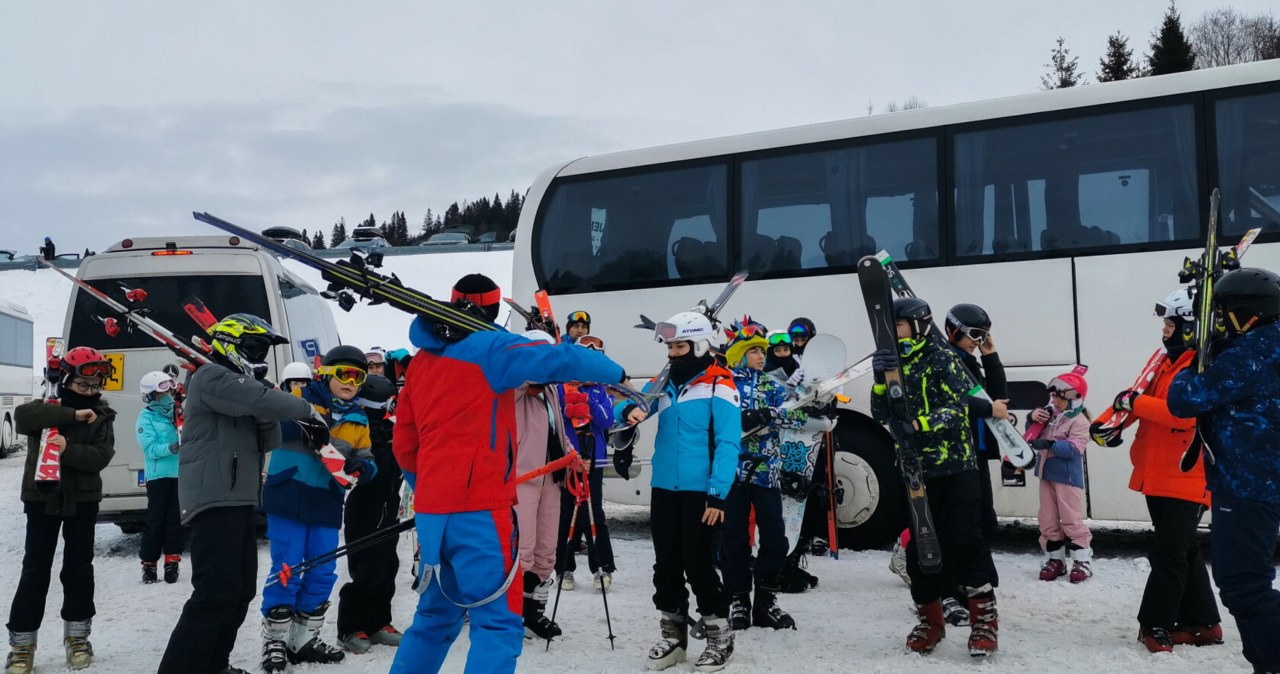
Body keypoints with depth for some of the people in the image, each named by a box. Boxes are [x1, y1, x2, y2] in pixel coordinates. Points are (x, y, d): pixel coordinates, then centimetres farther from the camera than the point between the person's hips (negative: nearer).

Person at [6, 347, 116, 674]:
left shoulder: (102, 416, 1)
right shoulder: (46, 407, -1)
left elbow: (101, 456, -11)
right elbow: (21, 417, -24)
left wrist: (68, 449, -27)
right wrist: (72, 415, -26)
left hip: (82, 500, 1)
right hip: (42, 498, -1)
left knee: (79, 568, 8)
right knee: (35, 570, 0)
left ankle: (77, 637, 21)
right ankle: (22, 644, 6)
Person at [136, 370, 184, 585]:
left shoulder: (177, 412, 9)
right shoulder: (146, 417, -4)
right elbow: (150, 448, -13)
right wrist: (171, 448, -26)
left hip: (181, 473, 4)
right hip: (158, 475, -4)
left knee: (176, 520, 5)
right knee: (156, 521, 0)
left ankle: (172, 562, 12)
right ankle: (149, 564, 11)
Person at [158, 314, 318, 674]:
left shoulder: (241, 386, 23)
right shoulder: (211, 377, -6)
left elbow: (270, 442, 14)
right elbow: (259, 400, -22)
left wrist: (266, 414, -5)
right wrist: (306, 411, -9)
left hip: (239, 501, 10)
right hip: (214, 500, -10)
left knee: (240, 589, 14)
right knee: (217, 592, -17)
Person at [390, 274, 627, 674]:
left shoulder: (422, 359, 14)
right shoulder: (488, 347, -6)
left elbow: (403, 443, 18)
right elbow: (565, 360, -10)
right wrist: (617, 375, 6)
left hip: (430, 510, 8)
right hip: (477, 509, -8)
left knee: (436, 617, 21)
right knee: (498, 622, -5)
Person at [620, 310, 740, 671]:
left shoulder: (719, 385, -9)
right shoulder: (664, 383, 10)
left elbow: (727, 445, -14)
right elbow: (635, 404, 14)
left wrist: (718, 494, -20)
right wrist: (630, 410, -11)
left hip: (701, 492, -6)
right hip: (663, 490, 6)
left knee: (699, 567, -2)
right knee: (667, 566, 12)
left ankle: (720, 635, 16)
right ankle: (673, 635, 26)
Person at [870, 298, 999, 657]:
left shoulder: (944, 360, -5)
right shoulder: (894, 365, 12)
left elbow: (958, 410, -13)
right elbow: (880, 414, 3)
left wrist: (921, 423, -29)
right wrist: (880, 379, -14)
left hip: (955, 468, -5)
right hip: (914, 471, 5)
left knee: (966, 542, -5)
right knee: (919, 547, 8)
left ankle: (984, 618, 7)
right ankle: (930, 620, 20)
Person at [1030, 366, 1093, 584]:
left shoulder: (1079, 421, -13)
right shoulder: (1050, 414, 8)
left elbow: (1073, 448, -23)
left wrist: (1050, 444, -34)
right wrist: (1034, 417, -5)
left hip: (1068, 478, -7)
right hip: (1047, 475, 7)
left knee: (1072, 520, -4)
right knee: (1048, 520, 9)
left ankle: (1083, 561, 6)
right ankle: (1054, 559, 18)